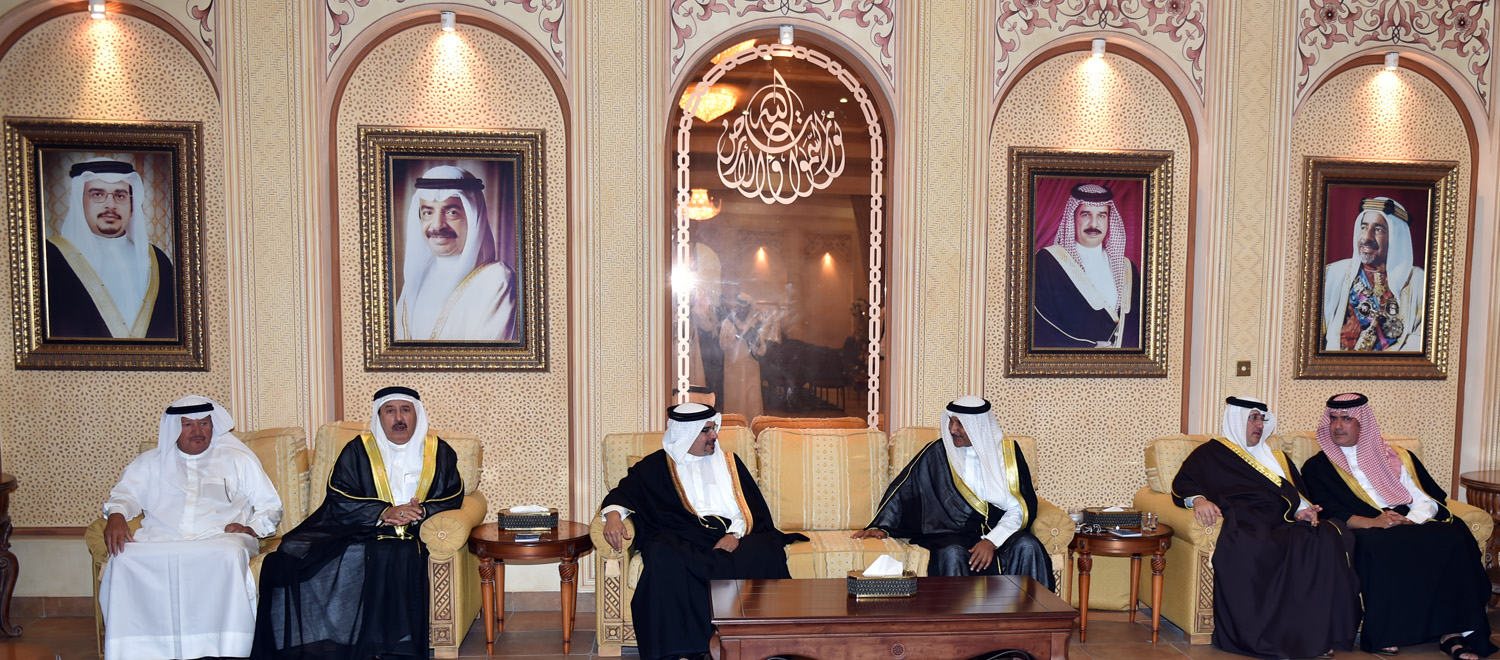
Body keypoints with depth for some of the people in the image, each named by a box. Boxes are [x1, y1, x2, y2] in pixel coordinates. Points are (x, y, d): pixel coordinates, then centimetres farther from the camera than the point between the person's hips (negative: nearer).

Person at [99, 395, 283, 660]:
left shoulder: (237, 458, 21)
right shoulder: (151, 462, 28)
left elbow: (270, 505, 17)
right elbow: (125, 493, 16)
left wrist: (252, 528, -4)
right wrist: (116, 516, -8)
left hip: (219, 538, -2)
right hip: (159, 541, 2)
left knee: (230, 556, -38)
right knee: (123, 560, -32)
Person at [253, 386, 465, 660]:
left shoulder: (439, 452, 13)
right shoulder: (358, 450, 10)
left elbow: (453, 496, 7)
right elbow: (339, 501, 0)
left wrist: (423, 510, -13)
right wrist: (384, 512, -14)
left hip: (415, 534, -1)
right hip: (361, 531, 1)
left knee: (402, 556, -37)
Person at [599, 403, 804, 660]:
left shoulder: (728, 461, 24)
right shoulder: (656, 465, 19)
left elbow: (753, 506, 14)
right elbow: (624, 492, 11)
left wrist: (736, 533, -7)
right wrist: (613, 514, -13)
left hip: (729, 535, 2)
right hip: (682, 538, -1)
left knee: (762, 554, -33)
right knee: (664, 559, -37)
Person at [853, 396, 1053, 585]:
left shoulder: (1008, 451, 6)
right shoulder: (937, 452, 6)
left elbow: (1021, 509, -1)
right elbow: (902, 489, 10)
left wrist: (992, 541, -15)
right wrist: (882, 526, -2)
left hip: (1001, 530, 1)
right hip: (952, 533, -1)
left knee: (1027, 547, -29)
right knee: (952, 554, -34)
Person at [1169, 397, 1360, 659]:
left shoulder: (1277, 458, 35)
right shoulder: (1211, 453, 19)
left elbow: (1299, 498, 25)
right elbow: (1183, 483, 5)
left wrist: (1303, 512, 1)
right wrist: (1198, 499, -17)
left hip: (1281, 527, 4)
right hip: (1243, 525, -4)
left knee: (1327, 537, -28)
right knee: (1244, 548, -40)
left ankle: (1317, 632, -30)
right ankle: (1260, 636, -35)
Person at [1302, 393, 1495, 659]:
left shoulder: (1396, 457, 21)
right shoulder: (1318, 467, 11)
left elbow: (1427, 500, 11)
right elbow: (1329, 512, -4)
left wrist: (1411, 520, -12)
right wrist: (1372, 522, -20)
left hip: (1412, 526, 3)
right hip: (1362, 532, -3)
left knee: (1454, 536, -27)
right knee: (1376, 546, -38)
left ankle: (1449, 630, -28)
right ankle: (1378, 633, -29)